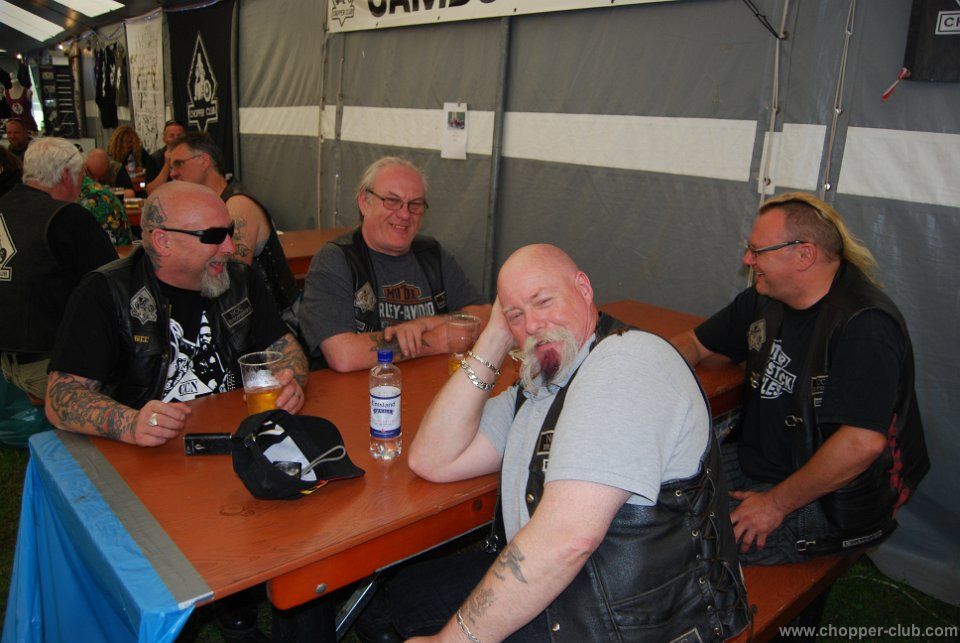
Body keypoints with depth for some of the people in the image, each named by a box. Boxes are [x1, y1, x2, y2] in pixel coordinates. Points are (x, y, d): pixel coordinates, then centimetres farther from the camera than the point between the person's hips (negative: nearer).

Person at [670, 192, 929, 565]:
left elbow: (862, 443, -30)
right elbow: (694, 343, 18)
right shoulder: (764, 300, 5)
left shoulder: (865, 325, -23)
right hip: (753, 462, 9)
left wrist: (777, 504, -22)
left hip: (826, 503, -8)